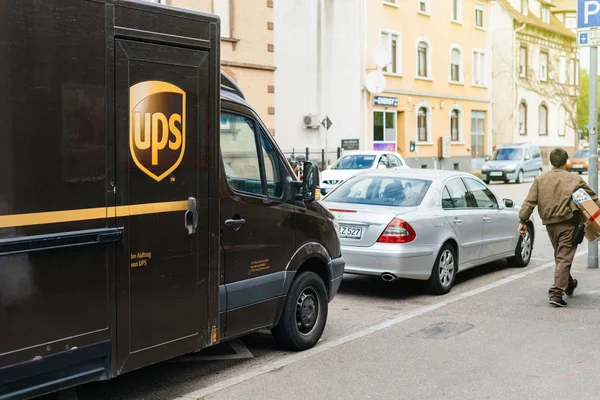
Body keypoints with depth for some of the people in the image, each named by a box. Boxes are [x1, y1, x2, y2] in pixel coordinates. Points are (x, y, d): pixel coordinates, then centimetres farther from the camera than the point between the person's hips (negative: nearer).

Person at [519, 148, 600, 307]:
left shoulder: (540, 180, 2)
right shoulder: (575, 180, -3)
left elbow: (529, 202, -3)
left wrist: (523, 221, -1)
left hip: (550, 224, 4)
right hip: (568, 224, -4)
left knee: (559, 256, 22)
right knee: (564, 258, -4)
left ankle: (569, 284, 40)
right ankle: (556, 293, -12)